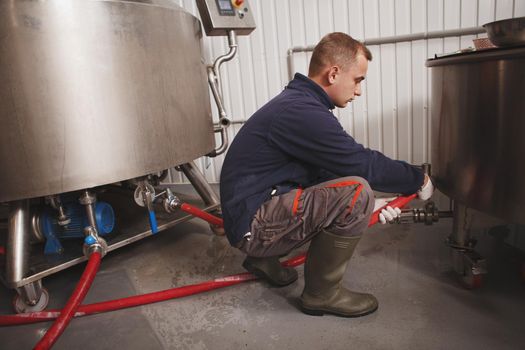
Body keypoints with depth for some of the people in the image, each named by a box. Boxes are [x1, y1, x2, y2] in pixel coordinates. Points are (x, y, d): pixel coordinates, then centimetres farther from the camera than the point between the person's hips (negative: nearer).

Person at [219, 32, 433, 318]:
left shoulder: (297, 102, 12)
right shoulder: (302, 112, -21)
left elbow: (321, 172, 17)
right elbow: (364, 164, -18)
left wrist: (368, 204, 10)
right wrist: (418, 179, 0)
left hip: (256, 213, 10)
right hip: (252, 224, -10)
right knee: (357, 192, -22)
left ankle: (264, 259, 18)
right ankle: (322, 294, -3)